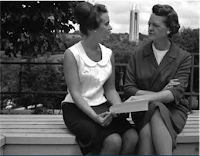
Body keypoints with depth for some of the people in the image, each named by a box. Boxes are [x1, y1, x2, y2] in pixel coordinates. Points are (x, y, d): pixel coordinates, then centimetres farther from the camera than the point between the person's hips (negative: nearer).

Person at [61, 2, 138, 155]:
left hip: (102, 107, 5)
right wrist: (95, 116, -25)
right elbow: (75, 93, -14)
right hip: (77, 109, -5)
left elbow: (110, 89, 9)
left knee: (132, 137, -20)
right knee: (113, 141, -28)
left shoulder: (109, 54, 5)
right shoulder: (72, 54, -11)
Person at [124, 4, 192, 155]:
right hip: (143, 109, 1)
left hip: (173, 110, -1)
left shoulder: (183, 57, 0)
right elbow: (128, 88, -1)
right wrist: (160, 94, -13)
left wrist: (149, 97, -29)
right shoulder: (138, 54, 4)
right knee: (147, 132, -33)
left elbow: (176, 92, -12)